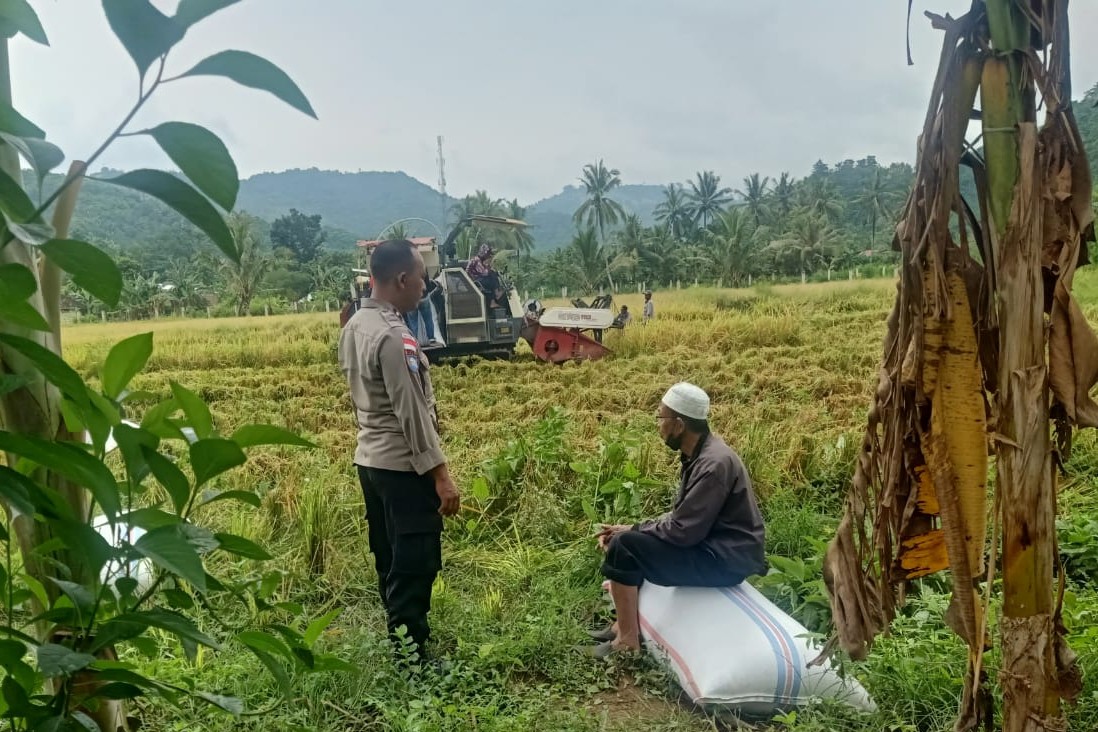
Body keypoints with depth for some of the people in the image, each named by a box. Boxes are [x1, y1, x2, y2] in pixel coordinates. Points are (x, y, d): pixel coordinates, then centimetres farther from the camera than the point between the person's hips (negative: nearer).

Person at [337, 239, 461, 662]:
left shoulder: (354, 327, 8)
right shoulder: (392, 336, -21)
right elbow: (410, 412, -21)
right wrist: (440, 474, -18)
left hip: (370, 460, 10)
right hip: (403, 466, -10)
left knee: (390, 563, 17)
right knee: (414, 567, 0)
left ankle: (397, 646, 29)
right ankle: (411, 658, 8)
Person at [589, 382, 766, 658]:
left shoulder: (713, 465, -24)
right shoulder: (700, 453, 6)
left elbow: (683, 531, -25)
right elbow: (683, 516, 10)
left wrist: (632, 530, -11)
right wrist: (634, 529, -1)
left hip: (727, 559, -10)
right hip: (713, 544, 10)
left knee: (623, 547, -17)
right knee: (632, 540, 13)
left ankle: (628, 640, -6)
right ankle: (625, 624, 15)